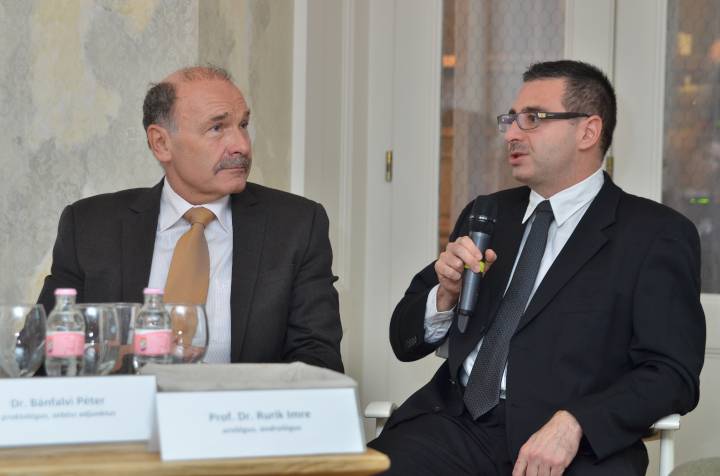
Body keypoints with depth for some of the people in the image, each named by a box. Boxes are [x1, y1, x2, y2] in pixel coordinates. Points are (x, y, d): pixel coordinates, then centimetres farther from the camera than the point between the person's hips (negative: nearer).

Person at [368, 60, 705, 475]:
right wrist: (445, 294, -3)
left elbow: (672, 374, -6)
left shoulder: (656, 234, 4)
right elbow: (406, 343, 18)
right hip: (457, 426, 3)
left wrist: (571, 424, -21)